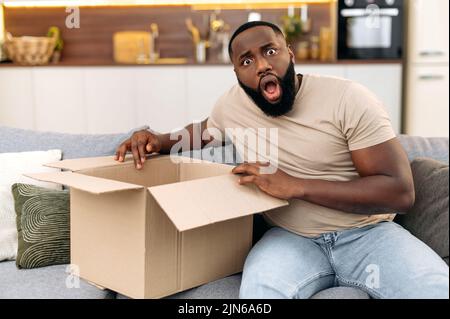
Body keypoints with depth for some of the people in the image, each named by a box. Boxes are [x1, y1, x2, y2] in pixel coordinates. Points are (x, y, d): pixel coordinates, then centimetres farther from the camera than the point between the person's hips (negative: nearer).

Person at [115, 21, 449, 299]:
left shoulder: (349, 98, -13)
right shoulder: (232, 104, 1)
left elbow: (400, 191, -17)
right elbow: (200, 132, 26)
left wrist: (295, 186, -25)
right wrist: (159, 140, 3)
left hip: (367, 233, -1)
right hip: (292, 238, 2)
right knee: (258, 290, -34)